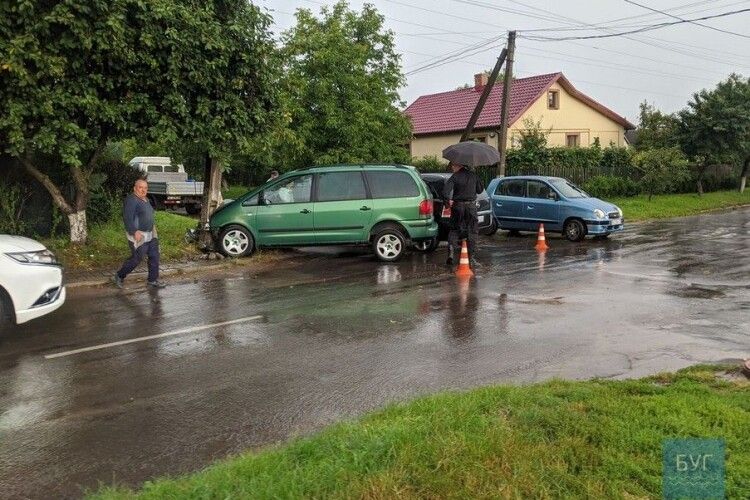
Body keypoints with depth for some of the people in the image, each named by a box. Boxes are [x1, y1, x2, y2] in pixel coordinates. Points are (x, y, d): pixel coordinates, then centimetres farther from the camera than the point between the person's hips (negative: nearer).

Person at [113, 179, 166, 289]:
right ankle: (119, 276, 16)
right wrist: (135, 232, -30)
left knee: (154, 256, 6)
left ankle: (152, 280, 13)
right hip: (138, 235, -9)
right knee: (137, 258, -2)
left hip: (149, 234, 9)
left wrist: (153, 229, 23)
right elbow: (127, 218, -24)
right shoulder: (132, 200, -16)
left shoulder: (145, 199, 13)